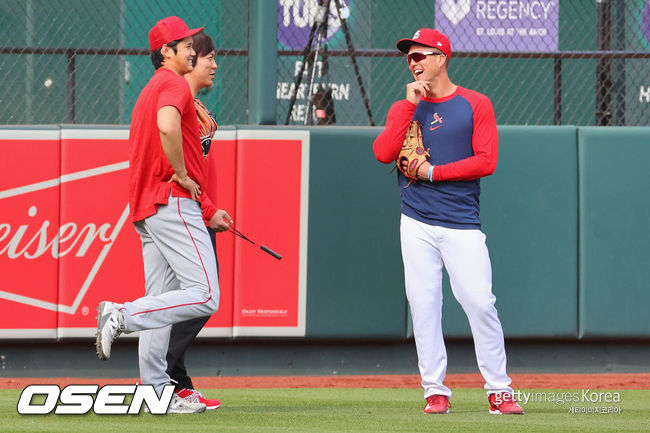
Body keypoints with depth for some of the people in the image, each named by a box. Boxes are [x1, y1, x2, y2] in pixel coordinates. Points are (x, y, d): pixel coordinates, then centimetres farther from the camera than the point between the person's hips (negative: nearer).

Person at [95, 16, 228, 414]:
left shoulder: (149, 91, 25)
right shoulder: (173, 84, -7)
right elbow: (167, 127, -29)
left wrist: (207, 211, 24)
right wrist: (183, 175, -16)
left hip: (146, 209, 10)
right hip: (174, 202, -10)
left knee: (162, 303, 8)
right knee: (205, 296, -15)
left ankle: (157, 392, 5)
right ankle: (122, 315, -20)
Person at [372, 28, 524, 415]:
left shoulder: (476, 105, 3)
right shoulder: (403, 108, 12)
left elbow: (486, 161, -7)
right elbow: (384, 153, -5)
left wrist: (431, 172, -10)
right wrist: (410, 104, -8)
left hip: (462, 225, -3)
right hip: (417, 224, 3)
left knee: (480, 303, -11)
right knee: (424, 307, -1)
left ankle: (499, 390, -4)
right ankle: (435, 390, 5)